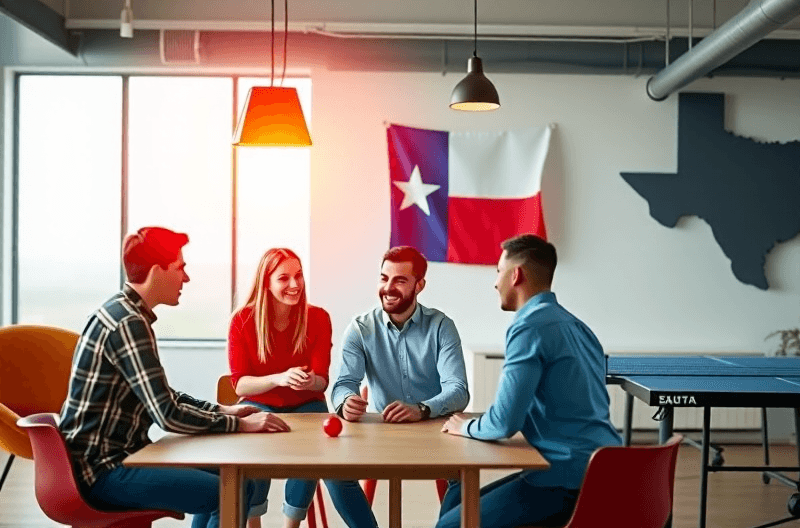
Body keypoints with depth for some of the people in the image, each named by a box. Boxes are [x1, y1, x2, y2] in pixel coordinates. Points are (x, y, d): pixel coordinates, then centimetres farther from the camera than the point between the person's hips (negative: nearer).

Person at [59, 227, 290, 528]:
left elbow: (163, 397, 19)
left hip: (115, 455, 10)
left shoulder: (125, 313, 11)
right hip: (100, 468, -10)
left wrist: (223, 411, 9)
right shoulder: (128, 323, -20)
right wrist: (241, 424, -15)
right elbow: (168, 415, -24)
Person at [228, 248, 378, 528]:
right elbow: (240, 385, -12)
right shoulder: (242, 321, -10)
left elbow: (322, 380, -8)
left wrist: (309, 381, -33)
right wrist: (279, 378, -31)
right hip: (260, 407, 0)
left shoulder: (318, 318, -7)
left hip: (306, 406, 1)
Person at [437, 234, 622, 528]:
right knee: (459, 502, 16)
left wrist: (466, 427, 3)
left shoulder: (530, 326, -15)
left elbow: (505, 423, -18)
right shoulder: (574, 325, 14)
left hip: (571, 477, -9)